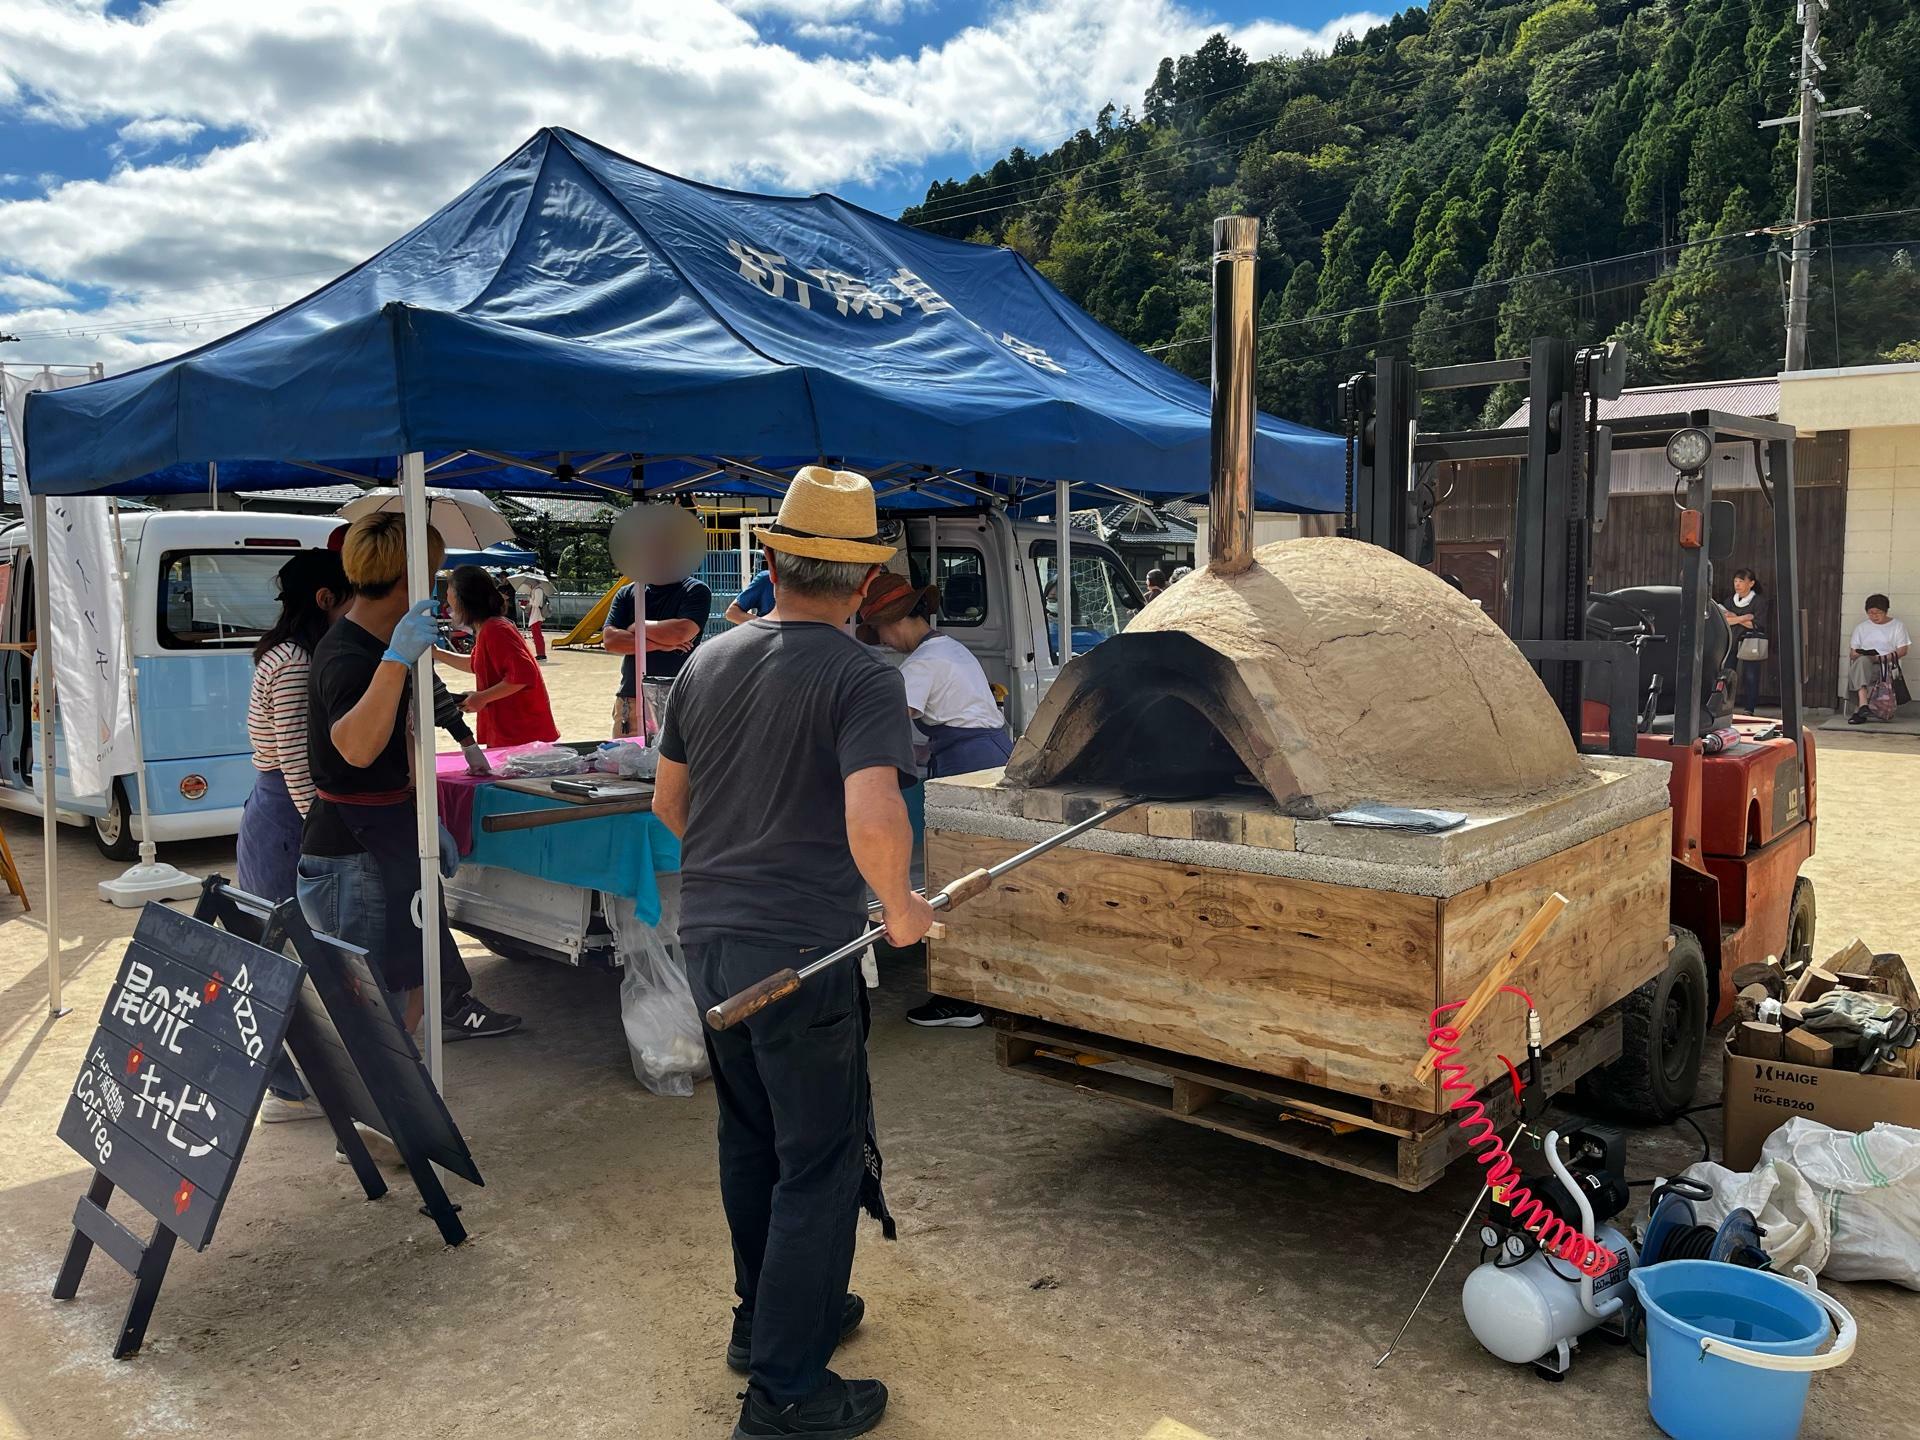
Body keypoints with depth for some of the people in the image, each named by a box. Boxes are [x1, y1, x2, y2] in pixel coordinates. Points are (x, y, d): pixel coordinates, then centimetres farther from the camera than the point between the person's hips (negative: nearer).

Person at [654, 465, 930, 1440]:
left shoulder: (708, 662, 6)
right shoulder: (863, 680, -16)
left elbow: (667, 800, 15)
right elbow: (873, 823, -29)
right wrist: (901, 907, -11)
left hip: (708, 940, 8)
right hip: (802, 952, -7)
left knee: (750, 1139, 22)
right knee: (820, 1165, 6)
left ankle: (767, 1318, 40)